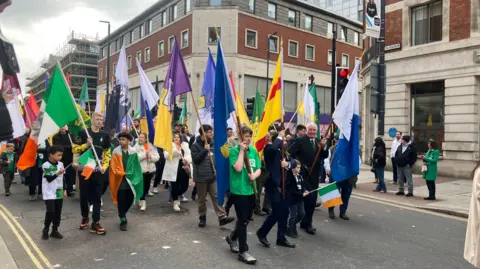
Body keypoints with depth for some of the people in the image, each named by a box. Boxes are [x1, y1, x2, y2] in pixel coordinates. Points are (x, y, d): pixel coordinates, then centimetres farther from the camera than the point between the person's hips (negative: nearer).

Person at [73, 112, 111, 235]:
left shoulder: (105, 135, 6)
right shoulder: (83, 133, -1)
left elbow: (107, 153, 10)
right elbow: (74, 149, -1)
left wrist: (105, 166, -3)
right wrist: (86, 145, -16)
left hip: (98, 170, 1)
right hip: (84, 168, -1)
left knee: (97, 196, 1)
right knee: (84, 195, 9)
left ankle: (95, 223, 6)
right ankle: (85, 217, 30)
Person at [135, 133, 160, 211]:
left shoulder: (151, 146, 5)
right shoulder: (136, 147, -3)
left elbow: (157, 157, 1)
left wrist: (150, 156, -17)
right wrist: (145, 154, -19)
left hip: (150, 169, 3)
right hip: (140, 170, -3)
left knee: (147, 185, 13)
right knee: (142, 186, -3)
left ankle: (141, 199, 31)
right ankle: (143, 202, 8)